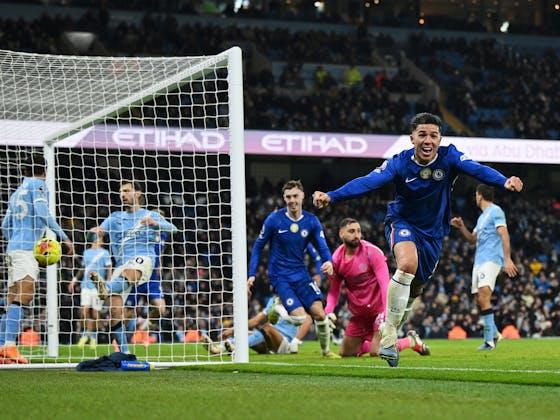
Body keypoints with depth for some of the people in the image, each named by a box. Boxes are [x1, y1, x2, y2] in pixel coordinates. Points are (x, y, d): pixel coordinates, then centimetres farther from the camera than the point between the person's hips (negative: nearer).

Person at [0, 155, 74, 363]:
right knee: (22, 297, -19)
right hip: (27, 249, -9)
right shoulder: (38, 185, 1)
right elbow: (42, 213, -14)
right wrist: (64, 237, -12)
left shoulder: (17, 192, 23)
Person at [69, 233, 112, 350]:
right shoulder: (86, 252, 16)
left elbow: (109, 270, -3)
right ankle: (84, 335, 6)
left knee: (95, 313, -1)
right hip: (86, 285, 3)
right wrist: (74, 280, 19)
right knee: (84, 310, -9)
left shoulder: (104, 253, 2)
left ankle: (93, 337, 14)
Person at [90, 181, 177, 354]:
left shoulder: (150, 215, 16)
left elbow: (173, 229, 4)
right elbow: (100, 230, 9)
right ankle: (124, 352, -6)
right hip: (121, 264, 4)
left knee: (130, 272, -41)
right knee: (114, 311, -11)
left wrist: (154, 223, -15)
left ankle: (106, 288, -68)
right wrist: (95, 230, -16)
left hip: (142, 259, -3)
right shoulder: (115, 217, 24)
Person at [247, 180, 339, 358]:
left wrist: (328, 262, -26)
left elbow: (322, 247, -2)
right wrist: (251, 274, -5)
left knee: (319, 313, -10)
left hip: (301, 274, 3)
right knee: (300, 318, -18)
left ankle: (326, 350, 13)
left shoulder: (311, 221, -1)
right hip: (280, 277, -3)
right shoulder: (274, 219, -8)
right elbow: (258, 246, 1)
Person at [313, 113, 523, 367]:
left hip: (433, 233, 3)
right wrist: (331, 196, -46)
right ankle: (388, 336, -27)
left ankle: (392, 329, 44)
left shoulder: (448, 157, -17)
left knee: (415, 288, 15)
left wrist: (504, 182, -54)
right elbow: (368, 182, -31)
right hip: (402, 222, -3)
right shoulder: (400, 163, -20)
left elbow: (476, 170, -33)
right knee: (408, 264, -33)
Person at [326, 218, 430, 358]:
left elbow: (385, 284, -23)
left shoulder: (372, 252, -18)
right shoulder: (336, 257, -2)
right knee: (346, 353, 7)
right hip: (359, 313, 6)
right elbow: (334, 289, 6)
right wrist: (329, 311, -13)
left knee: (376, 352, -16)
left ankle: (411, 341, 9)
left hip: (379, 309, -6)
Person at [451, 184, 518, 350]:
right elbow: (473, 239, 31)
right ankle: (494, 334, 21)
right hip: (479, 261, 9)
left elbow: (504, 235, -13)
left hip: (491, 260, -9)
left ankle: (489, 339, -23)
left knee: (483, 296, -20)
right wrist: (461, 227, 15)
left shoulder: (495, 211, -4)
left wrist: (507, 259, -22)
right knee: (479, 300, 7)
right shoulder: (482, 216, 24)